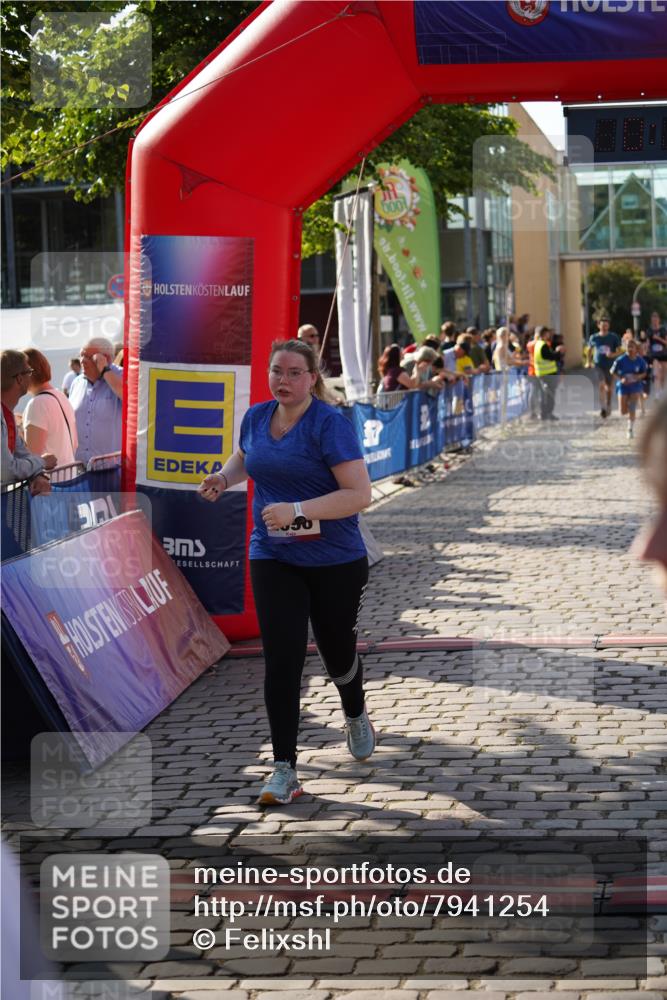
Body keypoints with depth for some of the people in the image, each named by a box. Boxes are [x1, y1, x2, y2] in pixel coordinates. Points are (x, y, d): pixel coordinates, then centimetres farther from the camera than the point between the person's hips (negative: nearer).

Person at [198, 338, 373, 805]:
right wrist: (224, 477, 5)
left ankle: (356, 717, 48)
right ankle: (285, 770, -5)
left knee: (338, 654, 13)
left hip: (336, 561, -3)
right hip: (273, 559, 3)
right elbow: (244, 455, 27)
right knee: (282, 659, -8)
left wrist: (297, 510, -29)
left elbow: (359, 494, -22)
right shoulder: (256, 417, 4)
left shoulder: (330, 424, -16)